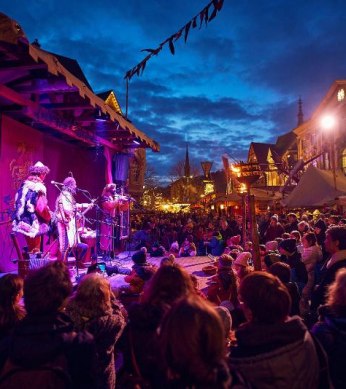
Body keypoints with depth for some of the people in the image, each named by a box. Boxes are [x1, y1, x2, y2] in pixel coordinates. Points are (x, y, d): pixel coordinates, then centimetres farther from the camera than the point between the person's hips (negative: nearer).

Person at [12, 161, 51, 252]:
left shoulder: (24, 185, 8)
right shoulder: (39, 188, -15)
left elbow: (18, 203, 12)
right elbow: (41, 208, -21)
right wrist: (49, 217, -3)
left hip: (23, 221, 8)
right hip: (33, 223, -8)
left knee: (30, 248, 19)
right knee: (35, 250, 2)